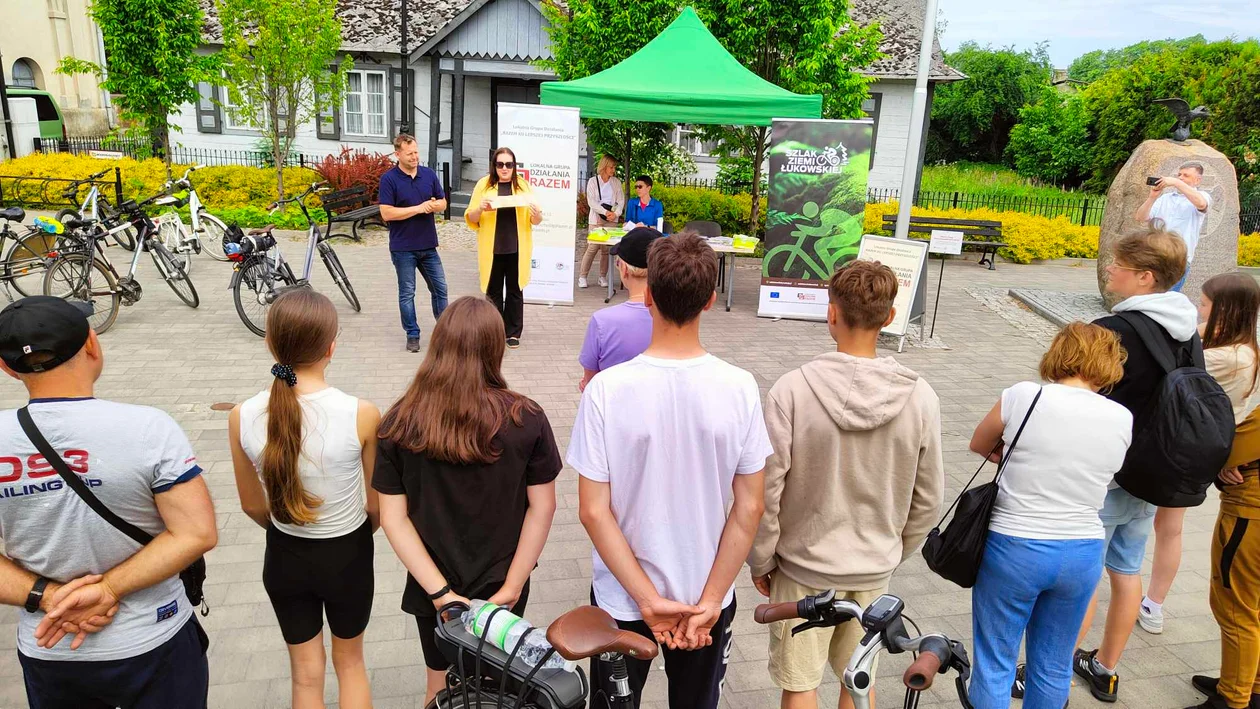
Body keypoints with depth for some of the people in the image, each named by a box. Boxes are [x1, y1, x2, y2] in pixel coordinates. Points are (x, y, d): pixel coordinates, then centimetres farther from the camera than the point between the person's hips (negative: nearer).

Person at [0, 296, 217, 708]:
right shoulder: (147, 428, -21)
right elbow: (197, 534, -20)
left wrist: (45, 595, -14)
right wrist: (107, 589, -16)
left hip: (45, 653, 3)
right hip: (152, 646, -3)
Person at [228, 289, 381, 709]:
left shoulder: (242, 418, -17)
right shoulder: (362, 414, -25)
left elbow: (252, 506, -2)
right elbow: (377, 505, -12)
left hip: (284, 556, 2)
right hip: (347, 553, -2)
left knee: (305, 673, 25)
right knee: (350, 661, 26)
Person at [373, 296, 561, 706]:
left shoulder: (399, 424, -15)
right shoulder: (526, 419, -18)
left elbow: (393, 518, -14)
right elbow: (542, 507, -14)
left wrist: (441, 592, -13)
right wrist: (513, 585, -9)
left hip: (433, 587, 1)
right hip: (501, 585, 0)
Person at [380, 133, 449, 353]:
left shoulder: (429, 174, 4)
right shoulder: (389, 178, -9)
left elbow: (443, 203, 10)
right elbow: (386, 213, -15)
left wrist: (433, 205, -13)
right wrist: (418, 208, -18)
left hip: (428, 245, 4)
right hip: (403, 247, -4)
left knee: (440, 288, 10)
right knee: (407, 293, 5)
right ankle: (412, 334, 16)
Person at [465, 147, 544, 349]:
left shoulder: (523, 185, 4)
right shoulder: (484, 184, 2)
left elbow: (536, 222, 6)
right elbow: (471, 219, 3)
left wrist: (536, 213, -17)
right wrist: (480, 208, -17)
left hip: (517, 249, 0)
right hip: (492, 249, 0)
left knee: (515, 291, 8)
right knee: (493, 292, 7)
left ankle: (513, 333, 19)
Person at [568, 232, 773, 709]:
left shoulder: (606, 389, -20)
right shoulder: (739, 388, -15)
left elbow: (593, 511, -18)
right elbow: (749, 508, -12)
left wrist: (647, 599, -12)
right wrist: (709, 602, -7)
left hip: (622, 599, -1)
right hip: (708, 596, 2)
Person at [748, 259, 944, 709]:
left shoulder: (792, 390, -21)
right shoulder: (920, 398, -12)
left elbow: (767, 490, -16)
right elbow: (927, 498, -2)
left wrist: (761, 560, -1)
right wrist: (894, 552, 15)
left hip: (804, 565, -3)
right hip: (875, 570, 3)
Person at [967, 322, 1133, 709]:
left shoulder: (1024, 396, -12)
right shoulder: (1123, 419, -3)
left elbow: (979, 445, 3)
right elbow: (1100, 473, 11)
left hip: (1013, 547, -3)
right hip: (1083, 554, 4)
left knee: (994, 664, 11)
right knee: (1054, 667, 21)